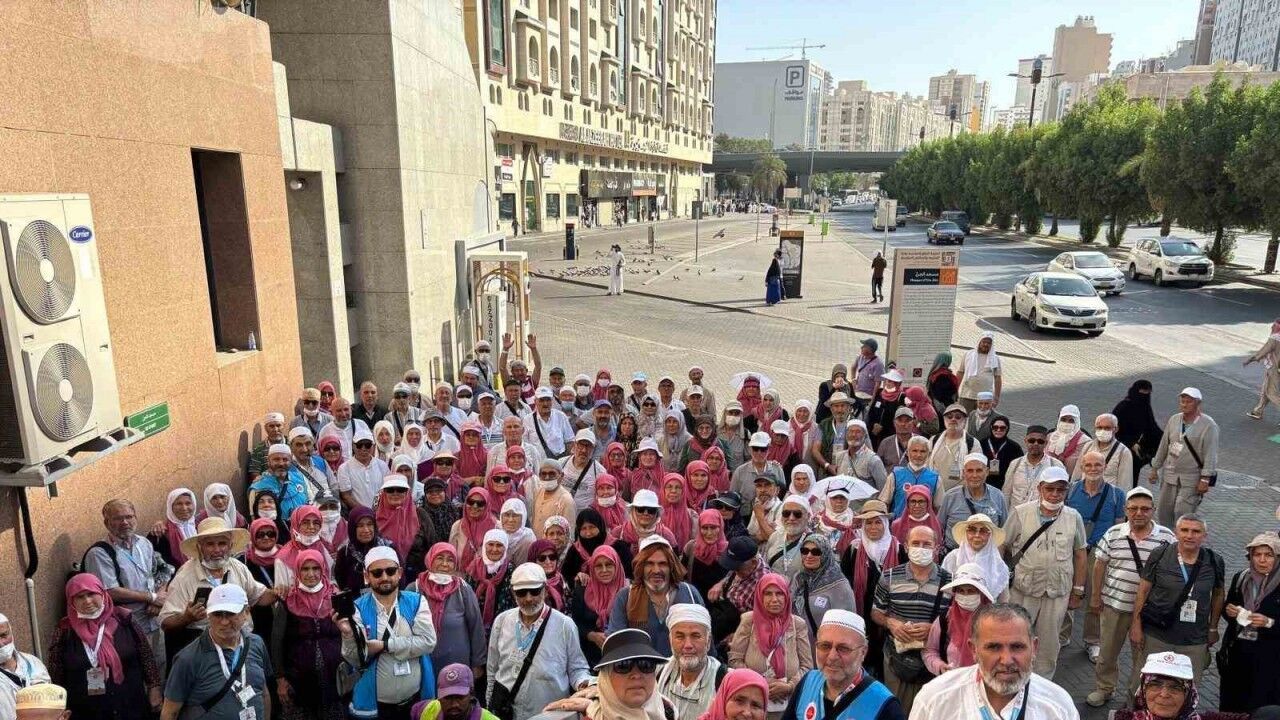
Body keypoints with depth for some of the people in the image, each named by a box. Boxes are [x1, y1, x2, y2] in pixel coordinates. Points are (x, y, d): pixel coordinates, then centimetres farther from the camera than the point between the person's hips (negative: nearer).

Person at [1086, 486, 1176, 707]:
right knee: (1108, 650, 15)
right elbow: (1100, 565, 4)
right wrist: (1095, 596, 4)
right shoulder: (1113, 534, -4)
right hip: (1113, 604, 2)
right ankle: (1104, 688, 34)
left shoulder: (1166, 537, -7)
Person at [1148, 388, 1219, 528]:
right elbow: (1163, 446, 13)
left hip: (1192, 479, -6)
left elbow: (1210, 454, -12)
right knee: (1162, 512, 10)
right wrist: (1155, 469, 14)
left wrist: (1205, 479, -16)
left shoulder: (1208, 425, -10)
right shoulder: (1174, 420, 6)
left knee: (1182, 513, -11)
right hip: (1170, 475, 6)